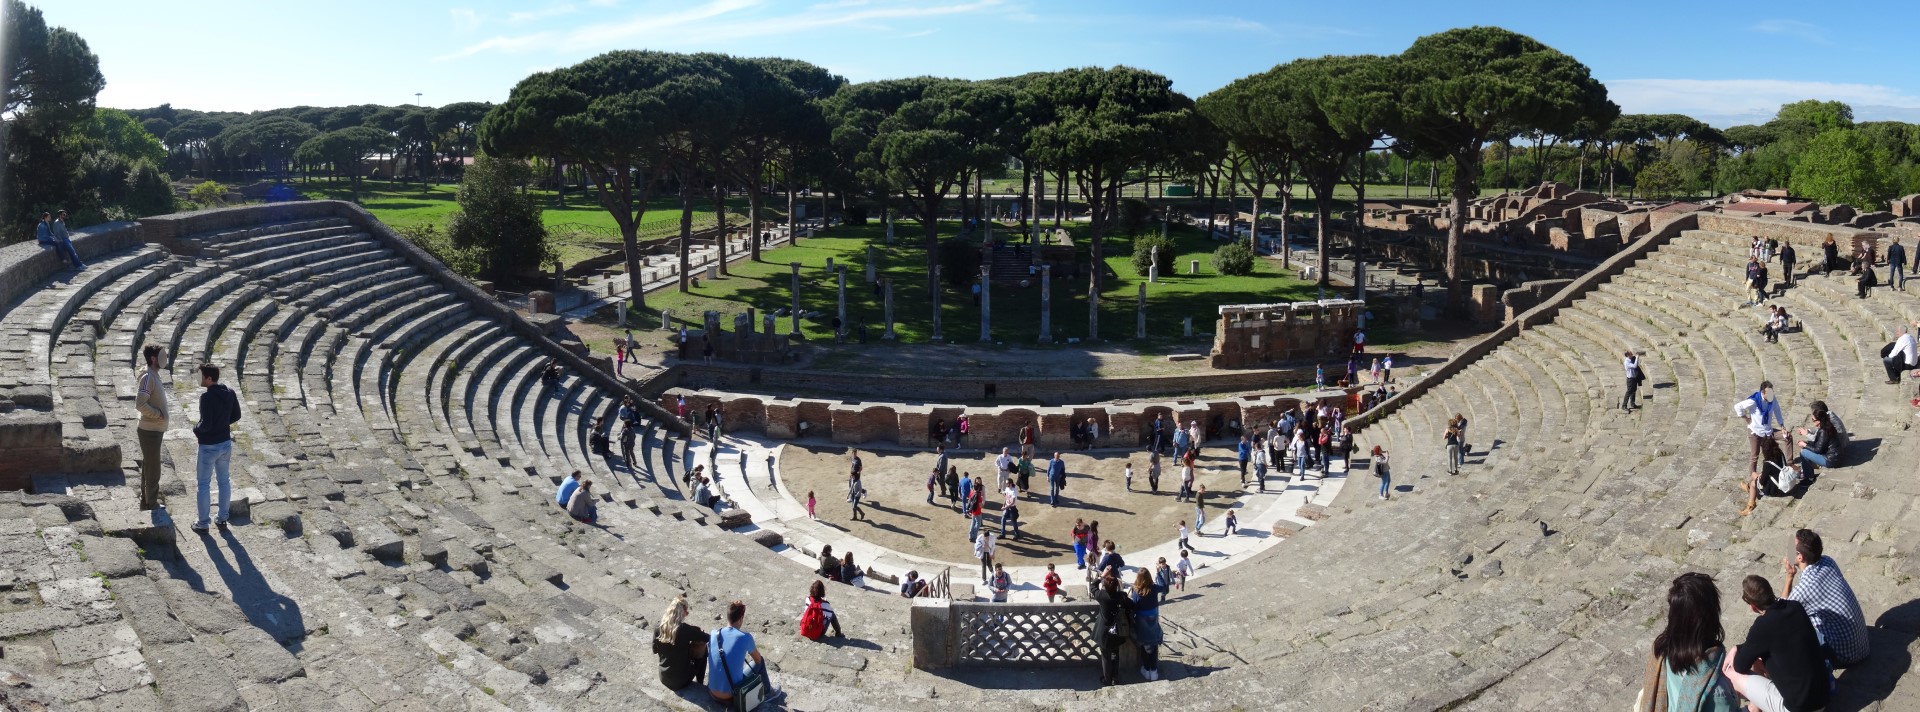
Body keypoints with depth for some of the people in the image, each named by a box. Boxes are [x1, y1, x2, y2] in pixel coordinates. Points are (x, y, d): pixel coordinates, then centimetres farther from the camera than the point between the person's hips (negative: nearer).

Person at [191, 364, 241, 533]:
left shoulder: (207, 397, -23)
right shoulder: (230, 393, -2)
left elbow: (206, 424, -24)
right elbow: (236, 416, 7)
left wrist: (196, 429, -5)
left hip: (209, 446, -6)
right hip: (226, 443, 6)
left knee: (203, 484, 7)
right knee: (224, 480, 17)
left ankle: (202, 523, 14)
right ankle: (223, 518, 25)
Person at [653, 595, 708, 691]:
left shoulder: (659, 626, -9)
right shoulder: (685, 628, -22)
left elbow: (655, 650, 5)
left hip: (663, 679, 5)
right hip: (681, 681, -5)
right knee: (702, 650, 16)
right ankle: (699, 684, 24)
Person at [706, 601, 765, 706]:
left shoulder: (714, 634, 0)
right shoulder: (745, 637, -11)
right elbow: (758, 660, 8)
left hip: (712, 694, 4)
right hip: (731, 696, -4)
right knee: (761, 662, 17)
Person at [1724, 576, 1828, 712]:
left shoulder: (1763, 626, -22)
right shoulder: (1796, 607, -1)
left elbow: (1740, 666, -7)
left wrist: (1737, 651, 12)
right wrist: (1737, 649, 12)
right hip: (1822, 697, 7)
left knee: (1732, 674, 5)